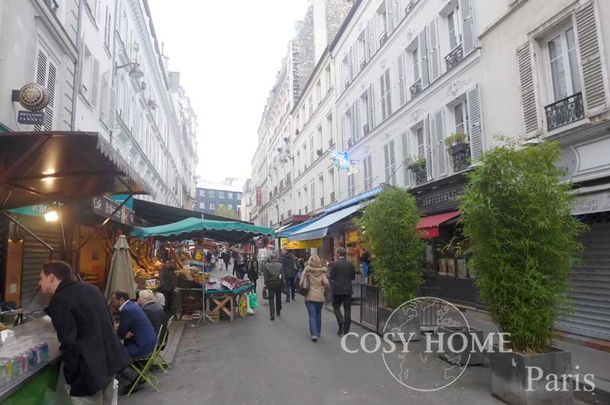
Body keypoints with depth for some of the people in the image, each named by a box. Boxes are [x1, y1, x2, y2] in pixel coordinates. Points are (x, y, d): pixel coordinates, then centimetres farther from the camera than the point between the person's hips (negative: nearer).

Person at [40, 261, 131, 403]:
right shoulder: (90, 289, 11)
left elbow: (69, 344, -19)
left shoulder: (60, 301, -14)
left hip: (90, 368, -9)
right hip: (110, 360, 9)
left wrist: (70, 378, -7)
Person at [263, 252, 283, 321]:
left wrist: (266, 284, 3)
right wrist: (282, 283, 6)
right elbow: (282, 275, -4)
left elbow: (265, 276, -6)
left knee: (271, 299, 2)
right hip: (278, 283, 1)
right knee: (278, 298, 18)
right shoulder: (280, 265, -7)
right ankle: (278, 312, 34)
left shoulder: (266, 265, -8)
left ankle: (272, 315, -5)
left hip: (270, 284, -1)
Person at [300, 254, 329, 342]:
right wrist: (323, 288, 8)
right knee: (318, 314, 21)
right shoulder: (322, 271, -6)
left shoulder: (307, 270, -8)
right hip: (320, 296, 2)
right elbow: (326, 283, -12)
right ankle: (318, 332, 31)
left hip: (309, 296, -2)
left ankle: (314, 334, -7)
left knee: (312, 316, 2)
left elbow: (301, 282, -12)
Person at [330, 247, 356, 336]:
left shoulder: (335, 264, -9)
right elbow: (353, 277, 4)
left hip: (337, 289, -3)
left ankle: (341, 323, -8)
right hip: (347, 289, 3)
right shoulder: (350, 264, 1)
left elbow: (331, 277, -10)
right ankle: (346, 329, 13)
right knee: (347, 309, 9)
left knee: (336, 307, 12)